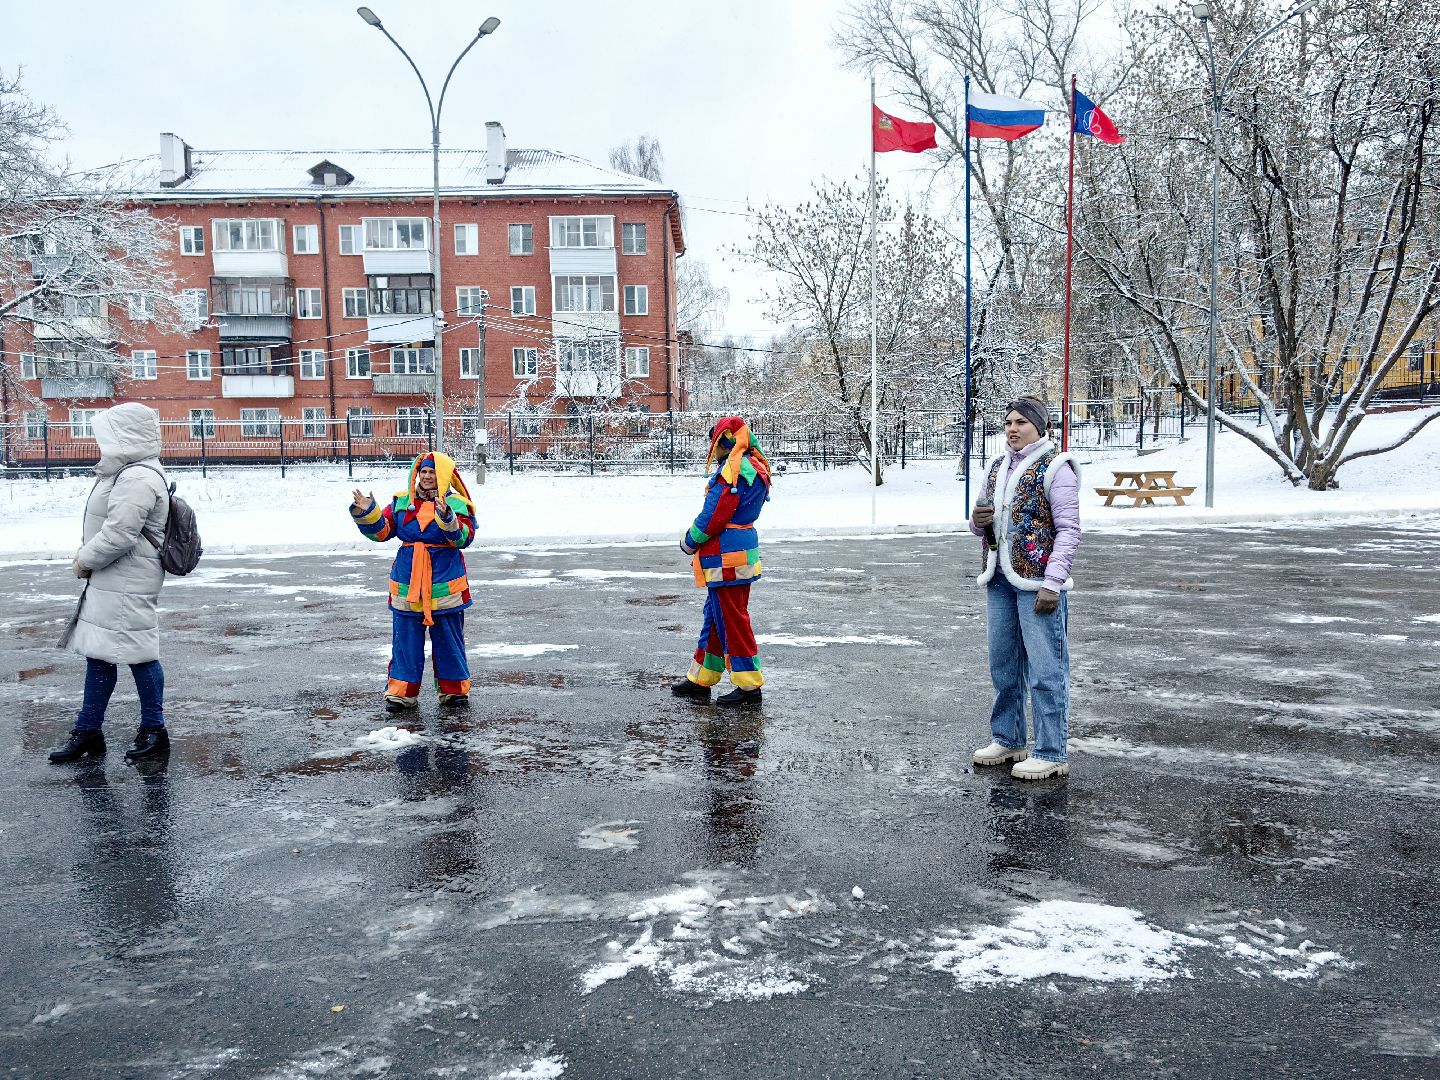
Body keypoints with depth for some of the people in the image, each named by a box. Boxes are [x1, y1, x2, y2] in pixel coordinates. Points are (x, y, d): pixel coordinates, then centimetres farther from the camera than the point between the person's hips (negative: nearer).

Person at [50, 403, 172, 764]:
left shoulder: (138, 479, -20)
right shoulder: (127, 472, 15)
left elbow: (119, 534, -23)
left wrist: (85, 560, -8)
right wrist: (86, 557, 9)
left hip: (127, 587, -11)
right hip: (110, 583, 11)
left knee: (138, 654, -1)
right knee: (98, 654, 15)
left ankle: (154, 730, 12)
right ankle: (88, 731, 24)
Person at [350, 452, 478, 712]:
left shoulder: (456, 504, -4)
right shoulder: (401, 501, 7)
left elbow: (464, 537, -18)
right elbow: (381, 531, 6)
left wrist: (447, 518, -34)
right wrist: (367, 513, -9)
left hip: (445, 583, -2)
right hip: (407, 584, 3)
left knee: (448, 640, 8)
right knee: (405, 640, 7)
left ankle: (453, 689, 21)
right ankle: (401, 692, 17)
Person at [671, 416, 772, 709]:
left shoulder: (734, 470, -18)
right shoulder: (754, 468, 15)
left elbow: (714, 516, -19)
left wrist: (689, 541, -3)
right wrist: (698, 541, 11)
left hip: (725, 558, -11)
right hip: (742, 552, 11)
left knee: (731, 621, -3)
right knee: (715, 617, 17)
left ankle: (749, 687, 4)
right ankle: (700, 680, 28)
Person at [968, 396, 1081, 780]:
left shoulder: (1055, 467, -6)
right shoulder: (996, 467, 15)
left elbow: (1069, 530, -11)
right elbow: (983, 526, 23)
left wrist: (1052, 584, -18)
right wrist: (978, 520, -2)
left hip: (1037, 583, -7)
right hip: (998, 580, 7)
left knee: (1045, 670, -3)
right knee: (1003, 665, 13)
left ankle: (1051, 754, 5)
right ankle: (1008, 740, 26)